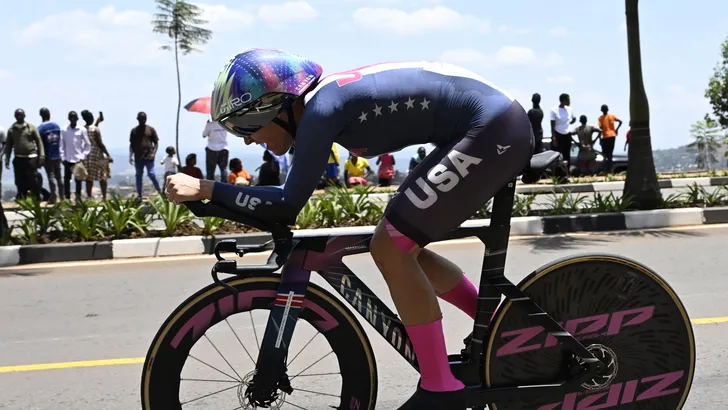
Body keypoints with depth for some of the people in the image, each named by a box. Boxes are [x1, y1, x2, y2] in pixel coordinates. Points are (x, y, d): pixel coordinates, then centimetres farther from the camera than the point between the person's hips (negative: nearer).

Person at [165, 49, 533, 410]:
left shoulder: (320, 109, -17)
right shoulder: (325, 99, 10)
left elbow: (288, 206, -18)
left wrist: (204, 189, -12)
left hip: (493, 131, -10)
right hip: (498, 127, 10)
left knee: (389, 249, -8)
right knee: (397, 245, 12)